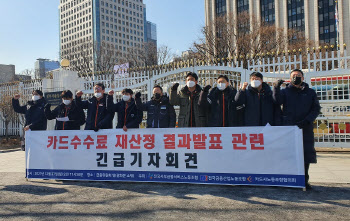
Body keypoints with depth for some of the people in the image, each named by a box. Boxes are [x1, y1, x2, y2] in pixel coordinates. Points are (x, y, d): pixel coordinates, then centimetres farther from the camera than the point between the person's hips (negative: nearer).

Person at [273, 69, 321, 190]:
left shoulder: (310, 92, 15)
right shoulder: (285, 91, 12)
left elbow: (316, 109, 7)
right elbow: (278, 100, -9)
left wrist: (307, 121, -9)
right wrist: (276, 88, -25)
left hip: (306, 128, 2)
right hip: (288, 127, -1)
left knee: (306, 153, 1)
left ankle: (304, 180, 12)